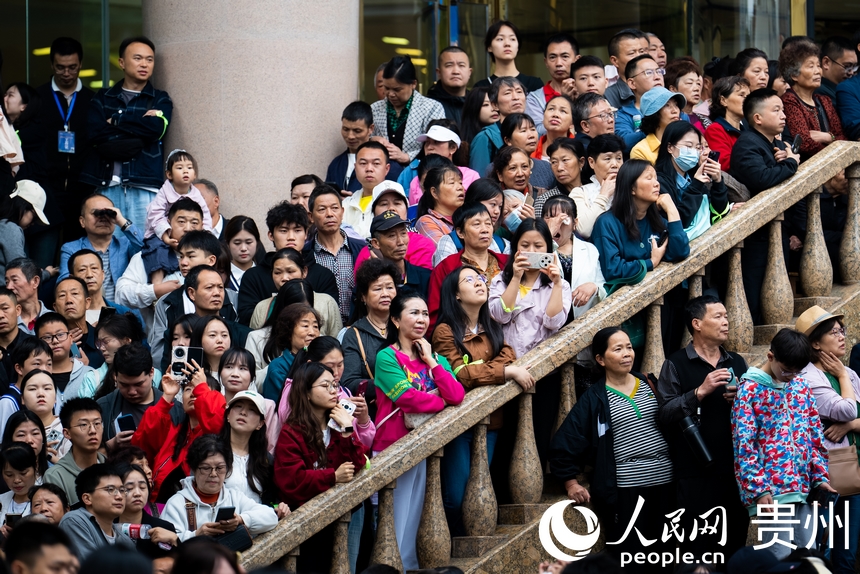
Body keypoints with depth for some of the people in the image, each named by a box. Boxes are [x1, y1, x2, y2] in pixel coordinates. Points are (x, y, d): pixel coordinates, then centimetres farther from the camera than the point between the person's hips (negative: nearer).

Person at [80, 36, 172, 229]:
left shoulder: (160, 100, 13)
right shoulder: (103, 98, 15)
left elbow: (156, 128, -8)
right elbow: (94, 132, -3)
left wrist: (116, 121, 0)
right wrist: (140, 126, -4)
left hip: (143, 188, -1)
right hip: (106, 185, 1)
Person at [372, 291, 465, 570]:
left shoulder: (435, 358, 12)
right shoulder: (387, 357, -5)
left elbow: (456, 395, -4)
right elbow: (407, 397, -18)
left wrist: (432, 361, -5)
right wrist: (441, 401, -3)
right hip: (391, 449, -5)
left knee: (411, 521, 8)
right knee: (392, 523, -3)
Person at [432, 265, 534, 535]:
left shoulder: (492, 329, 16)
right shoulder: (445, 331, -6)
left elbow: (508, 356, -1)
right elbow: (459, 374, -16)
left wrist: (476, 372, -19)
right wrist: (508, 372, -18)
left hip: (489, 421, 6)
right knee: (456, 497, -8)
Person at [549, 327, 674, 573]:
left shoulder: (650, 384, 9)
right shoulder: (594, 400, -2)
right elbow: (563, 444, 1)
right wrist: (571, 483, 0)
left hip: (664, 485, 4)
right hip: (624, 492, -4)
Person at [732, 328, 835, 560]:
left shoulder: (801, 386, 13)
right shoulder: (750, 389, -5)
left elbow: (815, 435, 17)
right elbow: (744, 445, -9)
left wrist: (820, 476, 8)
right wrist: (759, 489, -15)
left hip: (803, 486, 6)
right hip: (772, 490, -6)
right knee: (782, 557, -10)